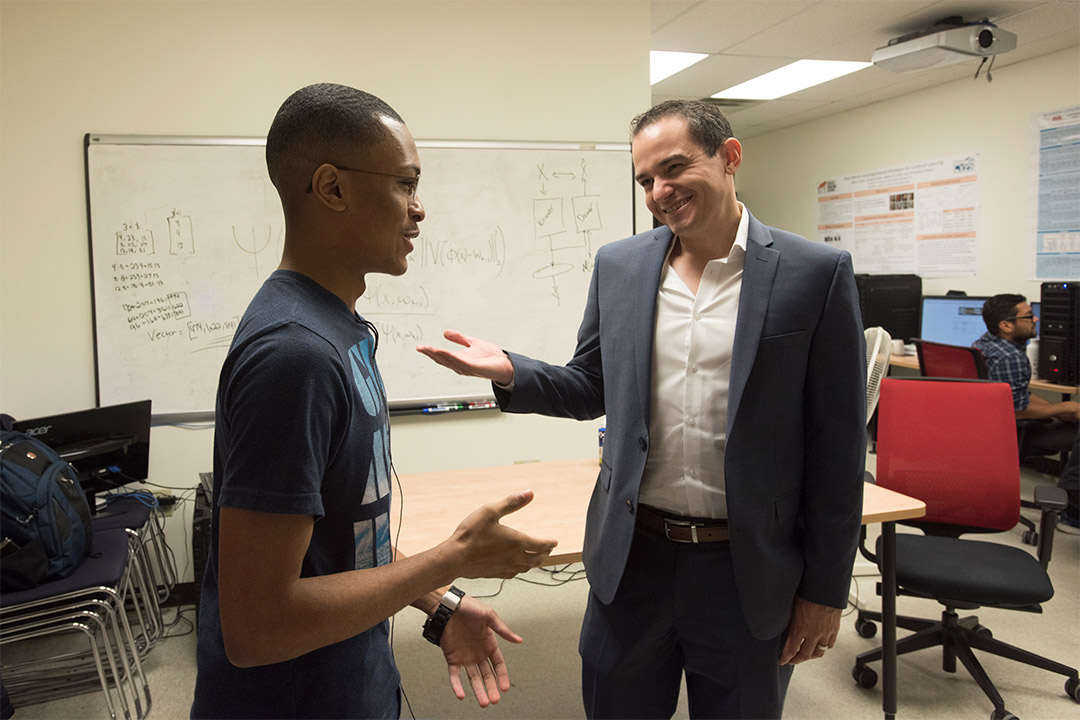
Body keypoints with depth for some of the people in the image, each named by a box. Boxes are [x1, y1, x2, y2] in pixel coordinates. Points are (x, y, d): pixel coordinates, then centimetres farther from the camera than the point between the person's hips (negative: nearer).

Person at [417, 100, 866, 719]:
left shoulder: (817, 273, -8)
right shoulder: (618, 266, 3)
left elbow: (837, 446, -7)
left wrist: (825, 591, -4)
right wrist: (509, 371, -8)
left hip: (748, 572, -2)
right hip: (633, 559, 3)